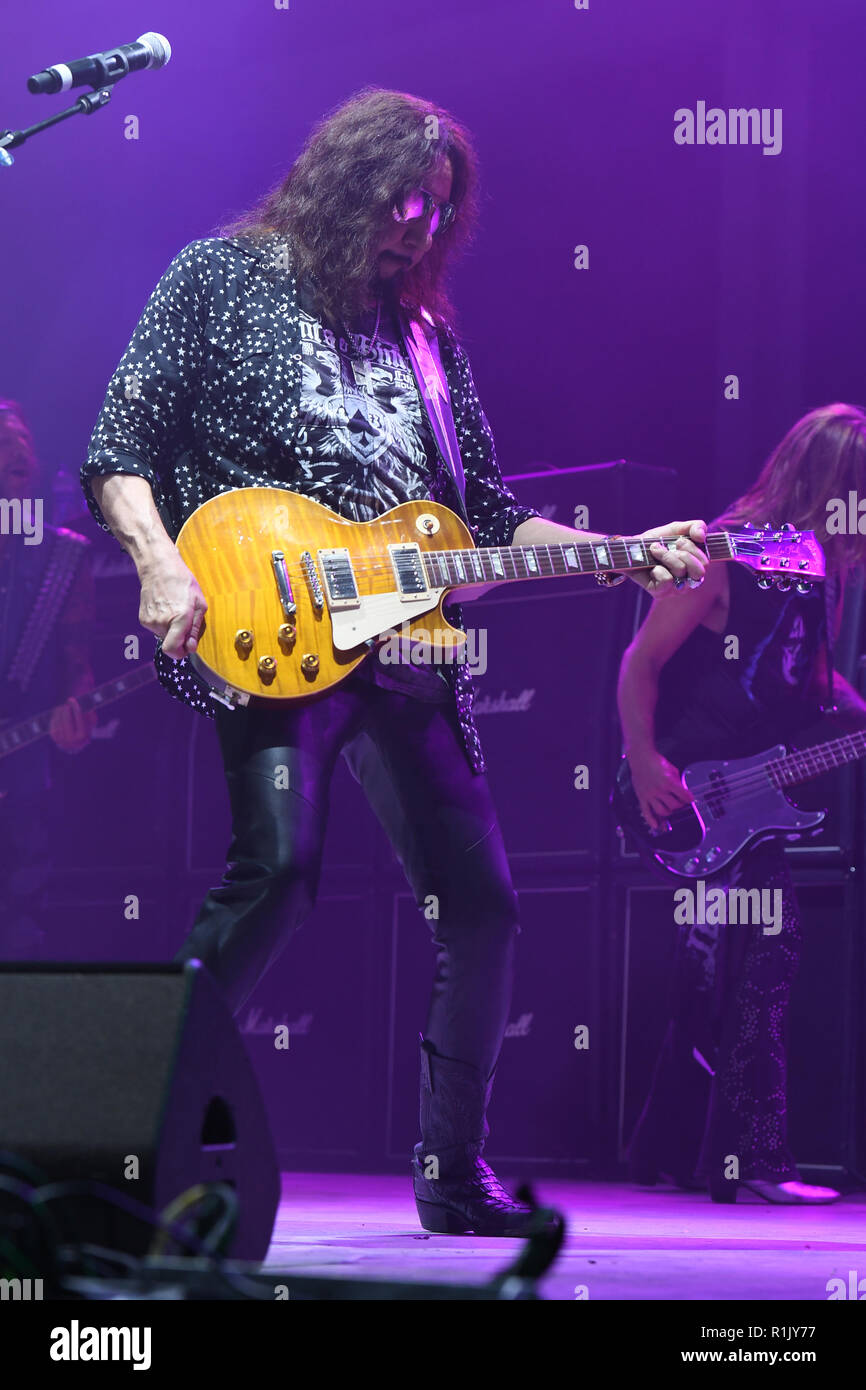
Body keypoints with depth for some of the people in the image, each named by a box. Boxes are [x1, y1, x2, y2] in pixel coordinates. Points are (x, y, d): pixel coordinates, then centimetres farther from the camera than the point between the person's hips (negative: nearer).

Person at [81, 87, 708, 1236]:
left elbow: (488, 518, 21)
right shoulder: (221, 280, 6)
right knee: (278, 863, -27)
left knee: (482, 903, 3)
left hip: (406, 649, 6)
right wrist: (160, 562, -17)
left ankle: (454, 1172, 16)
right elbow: (118, 455, 1)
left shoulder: (426, 332, 21)